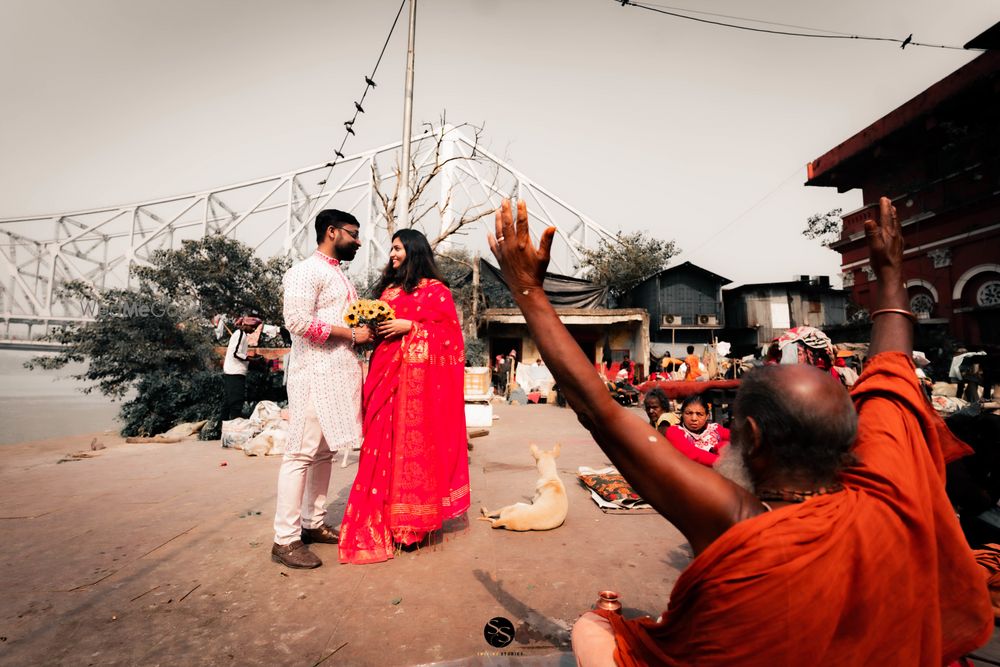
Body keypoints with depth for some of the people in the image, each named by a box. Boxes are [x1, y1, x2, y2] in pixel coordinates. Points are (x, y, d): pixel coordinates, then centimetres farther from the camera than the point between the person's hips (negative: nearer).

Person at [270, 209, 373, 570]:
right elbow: (298, 320, -19)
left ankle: (312, 523, 24)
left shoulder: (339, 276, 22)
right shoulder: (306, 270, -6)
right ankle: (285, 539, 5)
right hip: (315, 372, -9)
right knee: (301, 453, -4)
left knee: (324, 452, 13)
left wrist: (366, 332, 7)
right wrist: (350, 334, -14)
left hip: (340, 373, 9)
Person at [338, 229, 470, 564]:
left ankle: (413, 522, 13)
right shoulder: (389, 288, 19)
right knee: (384, 445, 6)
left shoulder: (436, 290, -1)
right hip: (387, 373, 6)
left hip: (421, 377, -6)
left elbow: (450, 333, -7)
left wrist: (409, 326, -14)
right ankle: (382, 521, 19)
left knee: (417, 443, -1)